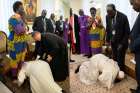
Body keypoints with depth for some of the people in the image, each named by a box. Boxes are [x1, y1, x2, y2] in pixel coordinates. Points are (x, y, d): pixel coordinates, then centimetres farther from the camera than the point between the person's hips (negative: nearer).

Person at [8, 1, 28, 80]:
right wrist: (23, 19, -21)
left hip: (22, 44, 8)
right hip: (15, 45, -8)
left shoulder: (20, 18, 9)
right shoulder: (13, 19, -18)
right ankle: (14, 77, 17)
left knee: (21, 60, 17)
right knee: (15, 61, 3)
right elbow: (20, 31, -28)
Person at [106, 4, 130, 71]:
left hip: (121, 42, -4)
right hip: (113, 42, 4)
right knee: (115, 59, 10)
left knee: (120, 60, 1)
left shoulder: (123, 17, -18)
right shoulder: (108, 17, -4)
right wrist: (107, 40, 2)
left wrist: (122, 43, -16)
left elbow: (127, 32, -14)